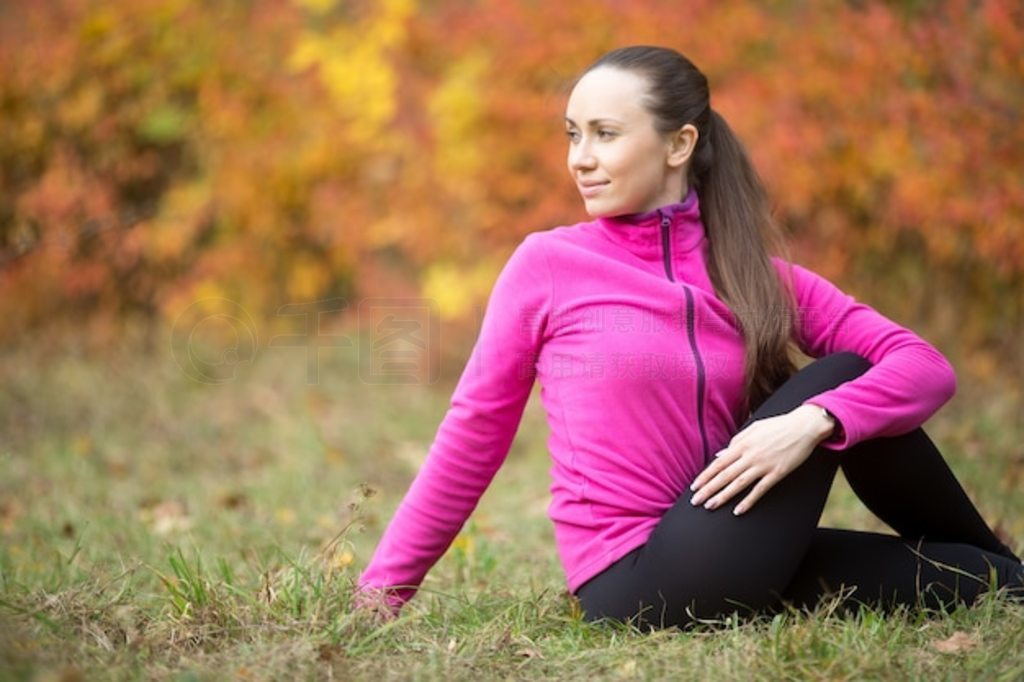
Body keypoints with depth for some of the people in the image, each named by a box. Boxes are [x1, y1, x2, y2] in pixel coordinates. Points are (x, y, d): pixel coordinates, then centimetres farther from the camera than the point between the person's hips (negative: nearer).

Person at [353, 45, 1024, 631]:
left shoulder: (758, 276, 6)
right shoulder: (547, 265, -2)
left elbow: (925, 367, -3)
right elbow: (475, 430, 2)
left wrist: (813, 422, -21)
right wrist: (383, 587, 2)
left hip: (718, 557, 4)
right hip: (635, 586, -4)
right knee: (839, 373, -8)